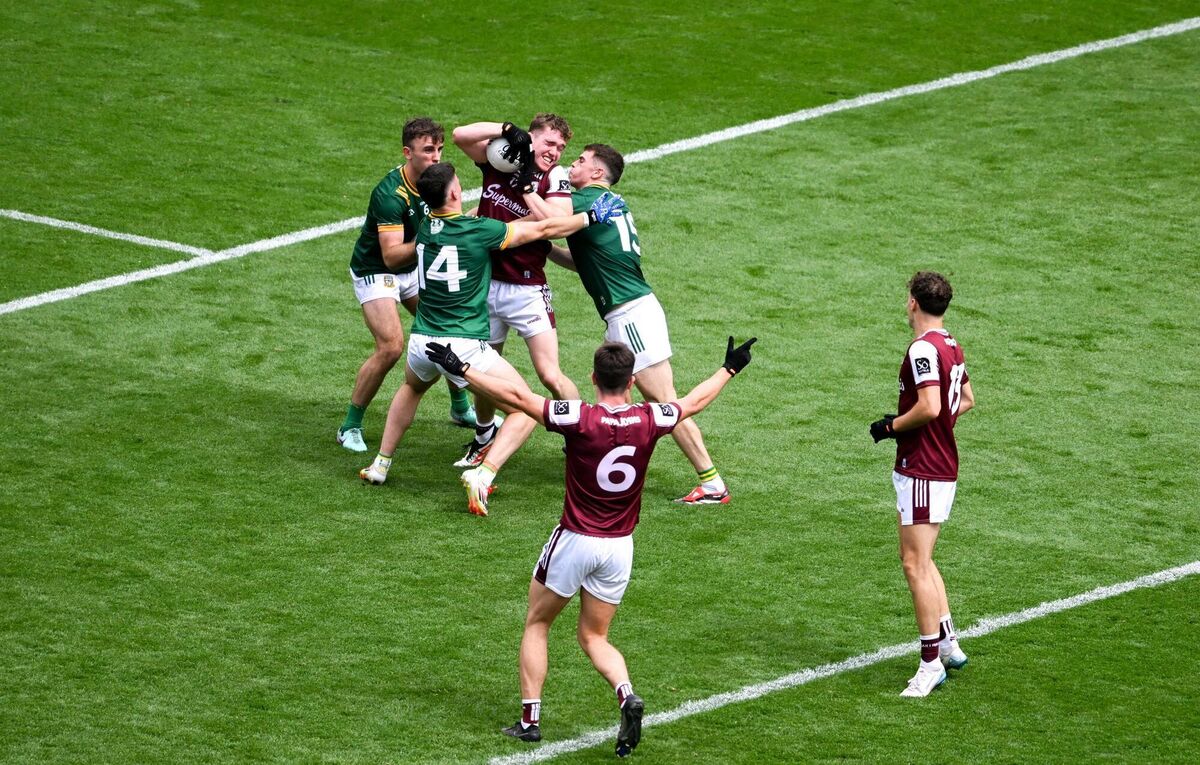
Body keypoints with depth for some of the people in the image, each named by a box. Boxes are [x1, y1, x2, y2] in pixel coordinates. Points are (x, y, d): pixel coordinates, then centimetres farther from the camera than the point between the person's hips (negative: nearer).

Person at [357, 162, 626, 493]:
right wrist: (593, 216, 5)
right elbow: (543, 228, -5)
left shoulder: (425, 228, 5)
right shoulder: (479, 230, -12)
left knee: (412, 388, 39)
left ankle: (380, 464, 36)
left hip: (421, 342, 6)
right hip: (464, 347, -6)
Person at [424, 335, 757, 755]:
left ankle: (530, 717, 12)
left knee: (536, 625, 16)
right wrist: (730, 368, 30)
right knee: (593, 637, 16)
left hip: (575, 542, -4)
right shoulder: (649, 420, -6)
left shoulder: (580, 419, -18)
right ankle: (626, 694, -11)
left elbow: (518, 396, -18)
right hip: (620, 547, 4)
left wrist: (461, 368, -10)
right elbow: (695, 401, 12)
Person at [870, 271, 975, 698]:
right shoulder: (952, 347, 11)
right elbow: (966, 401, 24)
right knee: (919, 561, 19)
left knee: (916, 565, -8)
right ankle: (948, 642, 22)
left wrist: (892, 427, -12)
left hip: (921, 472, -10)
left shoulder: (923, 349, -18)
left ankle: (932, 662, -8)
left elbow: (929, 407, -27)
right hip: (943, 466, 10)